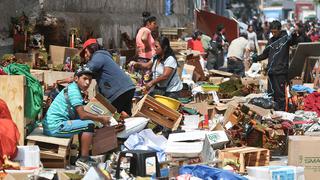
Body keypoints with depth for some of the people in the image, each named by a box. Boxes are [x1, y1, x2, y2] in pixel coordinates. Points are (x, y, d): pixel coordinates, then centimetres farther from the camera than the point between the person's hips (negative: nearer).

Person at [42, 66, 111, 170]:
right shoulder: (73, 90, -13)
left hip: (50, 125, 10)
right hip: (55, 127, -10)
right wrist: (101, 119, -5)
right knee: (89, 125, -13)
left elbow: (80, 113, 23)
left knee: (83, 123, 21)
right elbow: (82, 115, -18)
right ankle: (83, 159, -7)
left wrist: (99, 118, 13)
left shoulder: (72, 88, 17)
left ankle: (82, 155, 24)